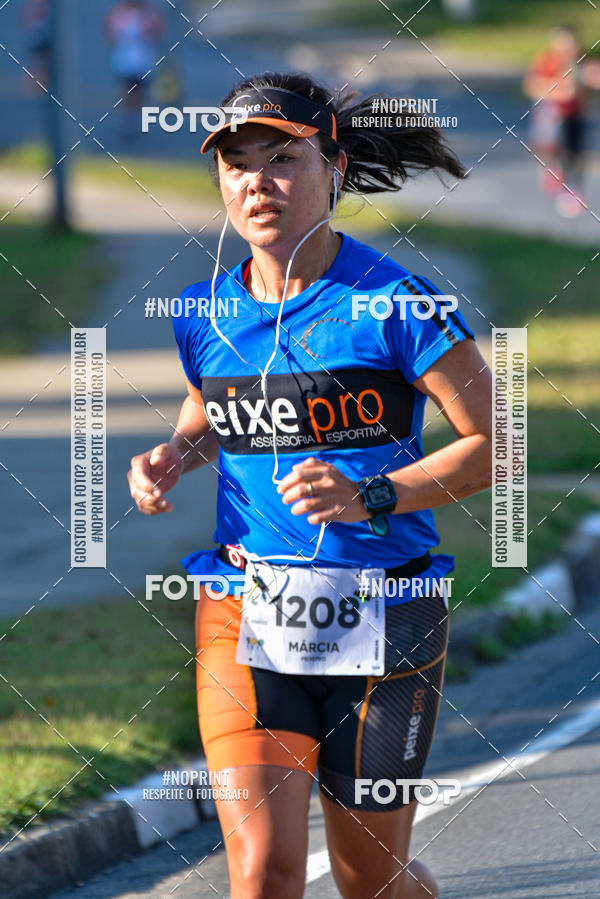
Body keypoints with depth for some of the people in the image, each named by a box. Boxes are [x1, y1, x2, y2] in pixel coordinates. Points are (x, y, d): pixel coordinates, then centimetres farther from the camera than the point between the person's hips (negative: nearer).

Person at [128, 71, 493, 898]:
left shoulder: (393, 305, -11)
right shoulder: (206, 313, 3)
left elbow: (492, 444, -7)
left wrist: (371, 498, -20)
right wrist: (173, 456, 2)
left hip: (382, 623, -2)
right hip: (245, 614, 2)